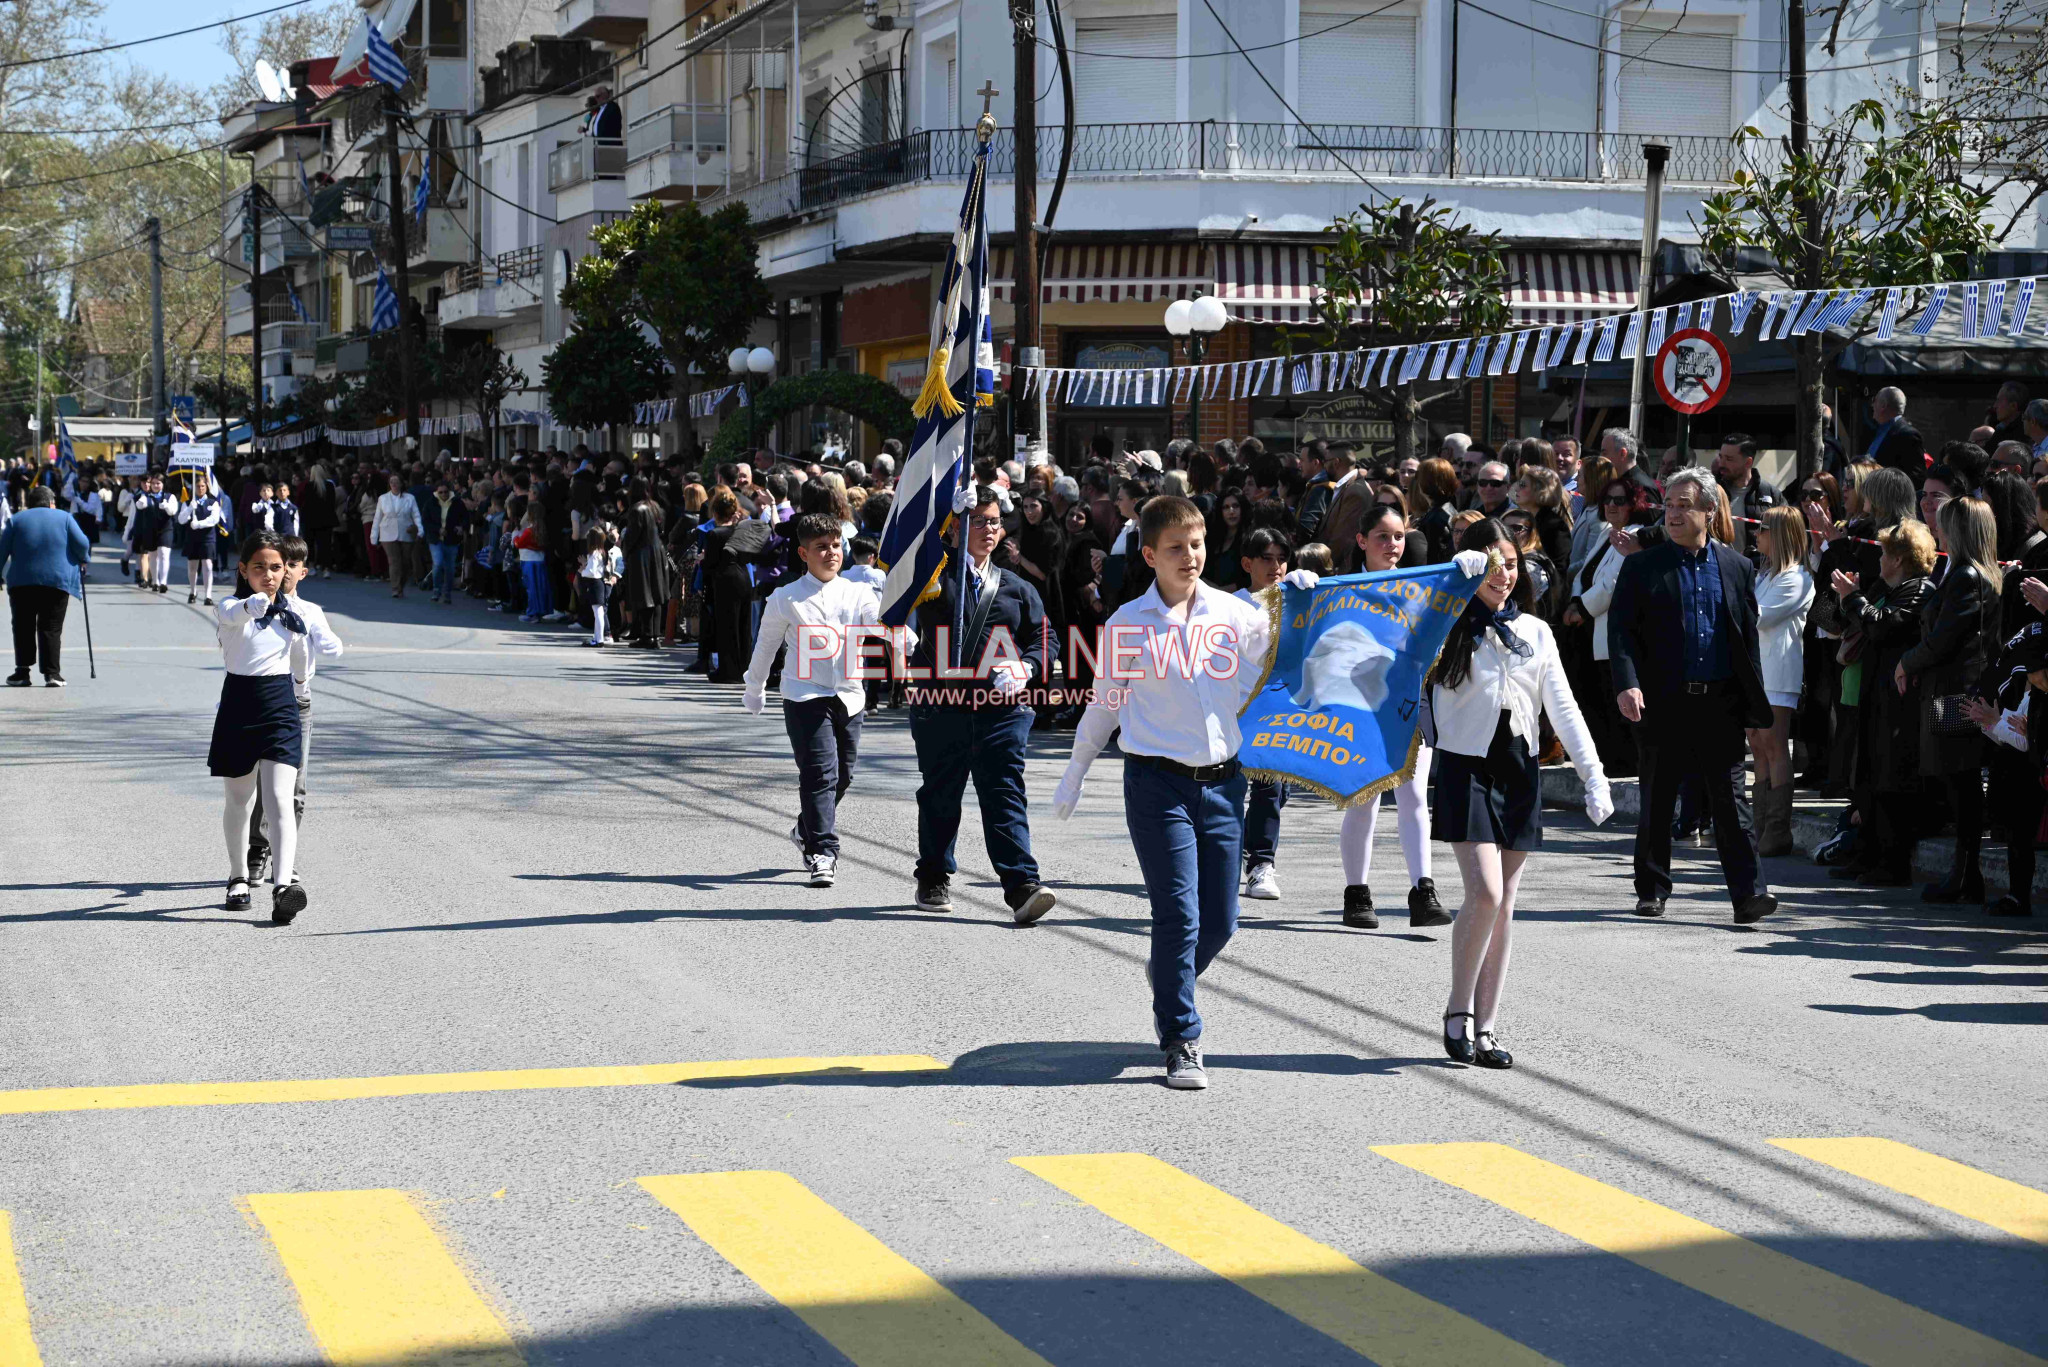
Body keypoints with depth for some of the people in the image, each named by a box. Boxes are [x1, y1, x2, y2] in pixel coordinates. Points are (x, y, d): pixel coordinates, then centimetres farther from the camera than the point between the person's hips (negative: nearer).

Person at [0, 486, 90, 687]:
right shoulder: (65, 518, 8)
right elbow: (82, 544, 0)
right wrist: (83, 560, 18)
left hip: (22, 582, 1)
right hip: (57, 581, -1)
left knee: (23, 628, 9)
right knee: (51, 629, 1)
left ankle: (22, 672, 5)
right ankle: (52, 673, -6)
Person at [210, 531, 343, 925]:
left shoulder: (298, 611, 4)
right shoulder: (230, 609, -4)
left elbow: (331, 649, -4)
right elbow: (237, 613, -31)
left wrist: (313, 624, -19)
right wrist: (256, 604, -51)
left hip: (280, 705, 0)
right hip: (239, 704, 0)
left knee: (279, 800, -14)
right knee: (239, 800, 14)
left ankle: (282, 886, -24)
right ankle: (238, 878, 33)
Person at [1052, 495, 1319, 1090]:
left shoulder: (1231, 612, 3)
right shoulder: (1129, 622, -2)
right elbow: (1105, 701, 10)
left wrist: (1295, 598, 2)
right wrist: (1075, 772, 16)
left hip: (1222, 780, 3)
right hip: (1157, 782, -3)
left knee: (1220, 922, 7)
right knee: (1179, 916, -8)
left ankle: (1168, 979, 38)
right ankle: (1181, 1043, 3)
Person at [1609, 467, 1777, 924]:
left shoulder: (1736, 569, 10)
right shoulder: (1641, 568, 3)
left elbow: (1749, 637, 12)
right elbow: (1621, 630, -3)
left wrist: (1754, 701, 7)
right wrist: (1627, 684, -19)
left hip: (1720, 703, 1)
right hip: (1663, 703, -1)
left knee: (1730, 800, -4)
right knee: (1657, 802, 9)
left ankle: (1747, 894, -8)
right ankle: (1651, 890, 21)